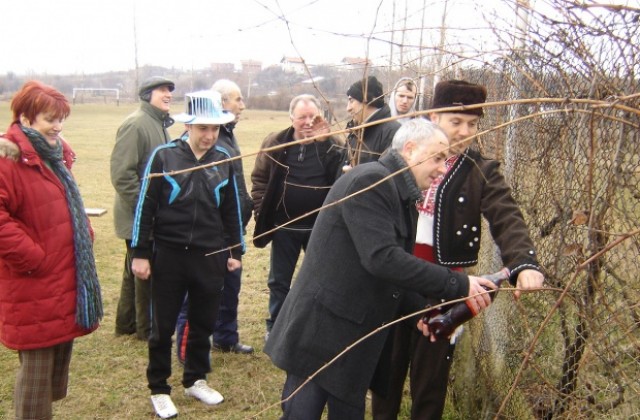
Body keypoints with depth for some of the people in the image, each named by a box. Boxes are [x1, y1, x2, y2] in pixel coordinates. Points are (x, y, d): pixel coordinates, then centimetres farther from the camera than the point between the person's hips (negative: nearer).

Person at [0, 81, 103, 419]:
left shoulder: (55, 156, 13)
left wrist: (86, 238, 12)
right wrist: (33, 258, -21)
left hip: (66, 283, 9)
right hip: (35, 290, -9)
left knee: (58, 363, 19)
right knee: (36, 371, 3)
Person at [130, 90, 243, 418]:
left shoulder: (223, 160, 3)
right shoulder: (164, 156, -7)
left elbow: (231, 209, 10)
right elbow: (145, 206, -6)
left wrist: (235, 251, 11)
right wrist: (140, 253, -6)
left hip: (210, 256, 3)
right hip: (169, 255, -3)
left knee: (203, 324, 14)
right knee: (163, 326, 8)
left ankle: (196, 380, 32)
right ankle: (159, 389, 24)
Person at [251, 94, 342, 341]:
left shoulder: (331, 144, -4)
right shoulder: (275, 143, -2)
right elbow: (259, 179, 4)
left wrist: (324, 142, -22)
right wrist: (263, 211, -4)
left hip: (320, 226, 0)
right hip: (284, 226, 1)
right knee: (279, 281, 13)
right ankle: (275, 327, 29)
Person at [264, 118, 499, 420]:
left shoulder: (403, 197, 12)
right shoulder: (370, 181, -18)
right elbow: (381, 259, -29)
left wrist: (424, 309, 3)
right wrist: (457, 285, -25)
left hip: (358, 335, 9)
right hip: (322, 330, -9)